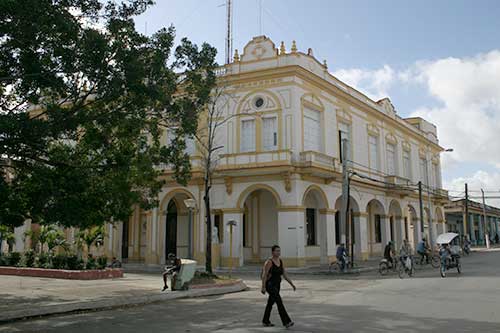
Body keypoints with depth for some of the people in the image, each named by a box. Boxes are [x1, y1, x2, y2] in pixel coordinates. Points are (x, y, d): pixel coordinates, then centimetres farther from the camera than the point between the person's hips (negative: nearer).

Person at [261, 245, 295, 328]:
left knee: (270, 303, 15)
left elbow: (285, 274, 9)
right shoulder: (269, 262, -16)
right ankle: (286, 322, -16)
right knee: (279, 302, -16)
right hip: (270, 285, -8)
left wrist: (292, 284, 3)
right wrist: (263, 287, -22)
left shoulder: (280, 261, 7)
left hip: (277, 285, 8)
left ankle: (265, 321, 28)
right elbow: (264, 275, -18)